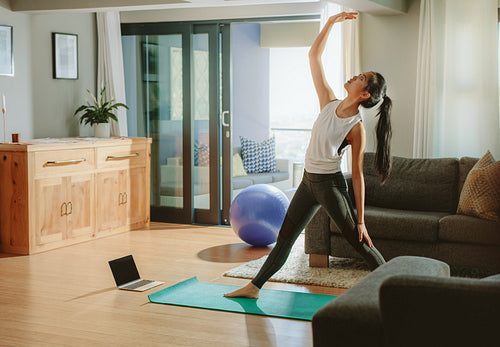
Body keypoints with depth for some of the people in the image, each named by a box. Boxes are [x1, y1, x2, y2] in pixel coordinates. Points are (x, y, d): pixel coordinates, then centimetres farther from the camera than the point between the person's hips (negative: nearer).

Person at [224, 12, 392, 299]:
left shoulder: (356, 128, -17)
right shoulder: (329, 103, -1)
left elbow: (358, 175, -14)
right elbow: (314, 56, 2)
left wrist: (361, 220, -14)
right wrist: (332, 22, -3)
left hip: (331, 185, -7)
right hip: (309, 181, 7)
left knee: (359, 242, -1)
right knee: (284, 239, 15)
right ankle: (254, 287, 25)